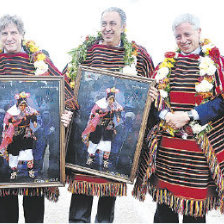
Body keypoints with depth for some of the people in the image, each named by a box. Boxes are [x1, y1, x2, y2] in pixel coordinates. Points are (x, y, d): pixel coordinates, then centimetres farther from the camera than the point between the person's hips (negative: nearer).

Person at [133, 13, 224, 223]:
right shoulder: (167, 63, 12)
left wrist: (189, 116, -16)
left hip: (199, 148, -2)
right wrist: (165, 115, -11)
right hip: (166, 146, 3)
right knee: (164, 203, 9)